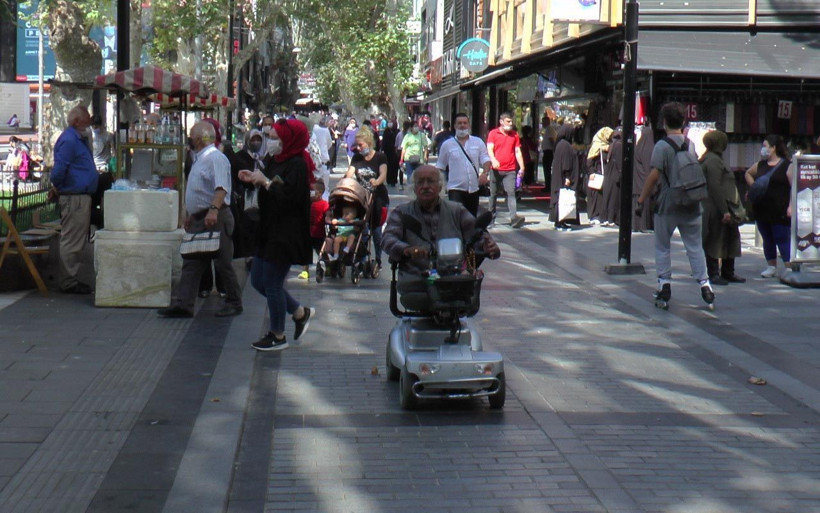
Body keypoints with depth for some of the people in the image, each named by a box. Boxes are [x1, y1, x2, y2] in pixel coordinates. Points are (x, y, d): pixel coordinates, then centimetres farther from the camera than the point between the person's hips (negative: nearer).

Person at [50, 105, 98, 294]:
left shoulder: (79, 139, 17)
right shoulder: (68, 141, -16)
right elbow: (58, 171, -22)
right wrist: (59, 187, -7)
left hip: (82, 197, 10)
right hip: (74, 198, -10)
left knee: (77, 242, 15)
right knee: (71, 242, -5)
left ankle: (71, 279, 22)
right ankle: (68, 282, -1)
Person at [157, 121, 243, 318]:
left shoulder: (216, 158, -13)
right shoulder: (200, 159, 19)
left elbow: (221, 188, -27)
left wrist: (214, 210, -39)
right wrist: (192, 215, 27)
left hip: (216, 219, -10)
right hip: (199, 219, 10)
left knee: (222, 263, -1)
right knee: (191, 263, 5)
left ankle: (234, 303, 10)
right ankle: (182, 304, 4)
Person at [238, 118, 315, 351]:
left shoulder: (297, 165, -18)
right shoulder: (278, 161, 10)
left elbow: (288, 198, -26)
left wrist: (265, 181, -20)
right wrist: (254, 179, 3)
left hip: (285, 234, -10)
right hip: (270, 232, 10)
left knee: (272, 284, -1)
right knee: (258, 280, 15)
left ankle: (278, 336, 16)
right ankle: (300, 313, 27)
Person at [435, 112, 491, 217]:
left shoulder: (478, 142, 8)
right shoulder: (447, 144, 4)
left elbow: (486, 160, 3)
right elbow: (440, 166, 9)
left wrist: (485, 173, -17)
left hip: (473, 188, 3)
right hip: (455, 189, -3)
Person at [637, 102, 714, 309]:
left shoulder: (662, 146, -12)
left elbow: (654, 175, -17)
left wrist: (642, 199, -11)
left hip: (667, 206, -4)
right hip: (691, 205, 4)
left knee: (662, 247, 9)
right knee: (695, 246, 9)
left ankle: (664, 285, 9)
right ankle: (704, 283, 1)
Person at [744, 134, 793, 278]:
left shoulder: (786, 165, -7)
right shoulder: (761, 165, 13)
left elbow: (794, 186, -11)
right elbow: (748, 173, 32)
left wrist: (791, 206, -19)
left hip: (779, 212, -7)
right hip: (761, 211, 7)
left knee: (782, 240, -6)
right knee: (767, 240, 12)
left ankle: (789, 268, -3)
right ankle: (772, 267, 21)